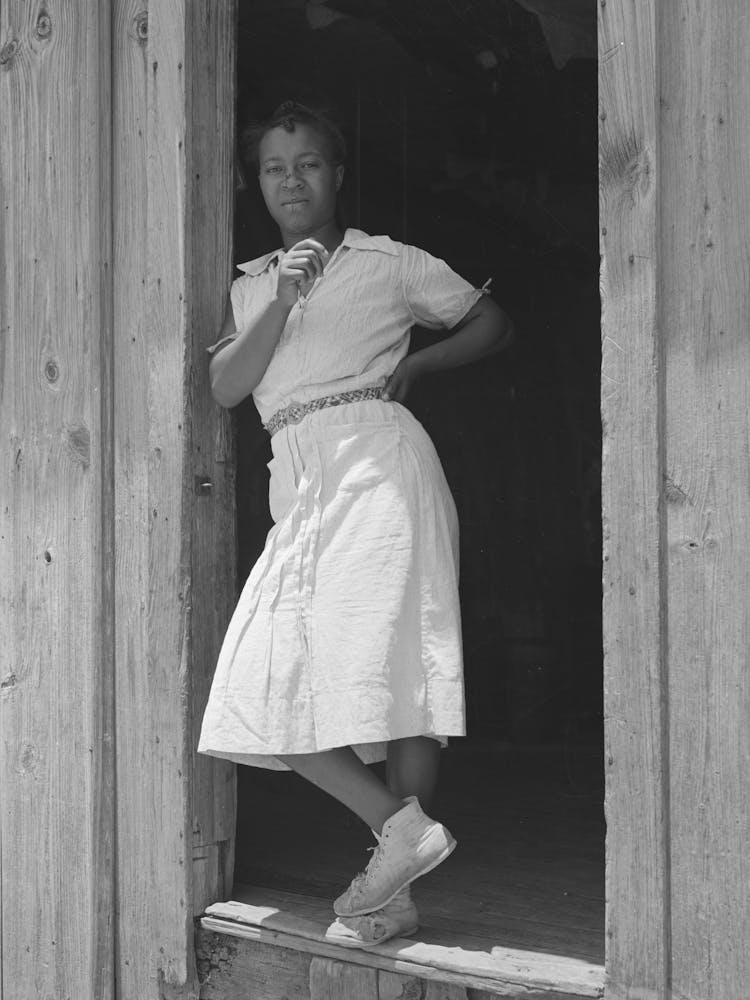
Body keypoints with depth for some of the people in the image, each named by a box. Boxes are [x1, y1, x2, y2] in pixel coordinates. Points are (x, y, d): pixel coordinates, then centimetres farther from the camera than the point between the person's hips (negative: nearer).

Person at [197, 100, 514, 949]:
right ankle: (401, 825, -5)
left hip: (377, 457, -5)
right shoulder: (250, 287, 23)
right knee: (270, 687, -9)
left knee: (382, 663, -16)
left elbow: (493, 323, 19)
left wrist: (418, 364, 4)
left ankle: (392, 891, -10)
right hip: (298, 482, 5)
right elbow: (224, 388, 7)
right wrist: (284, 301, -4)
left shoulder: (389, 263, 13)